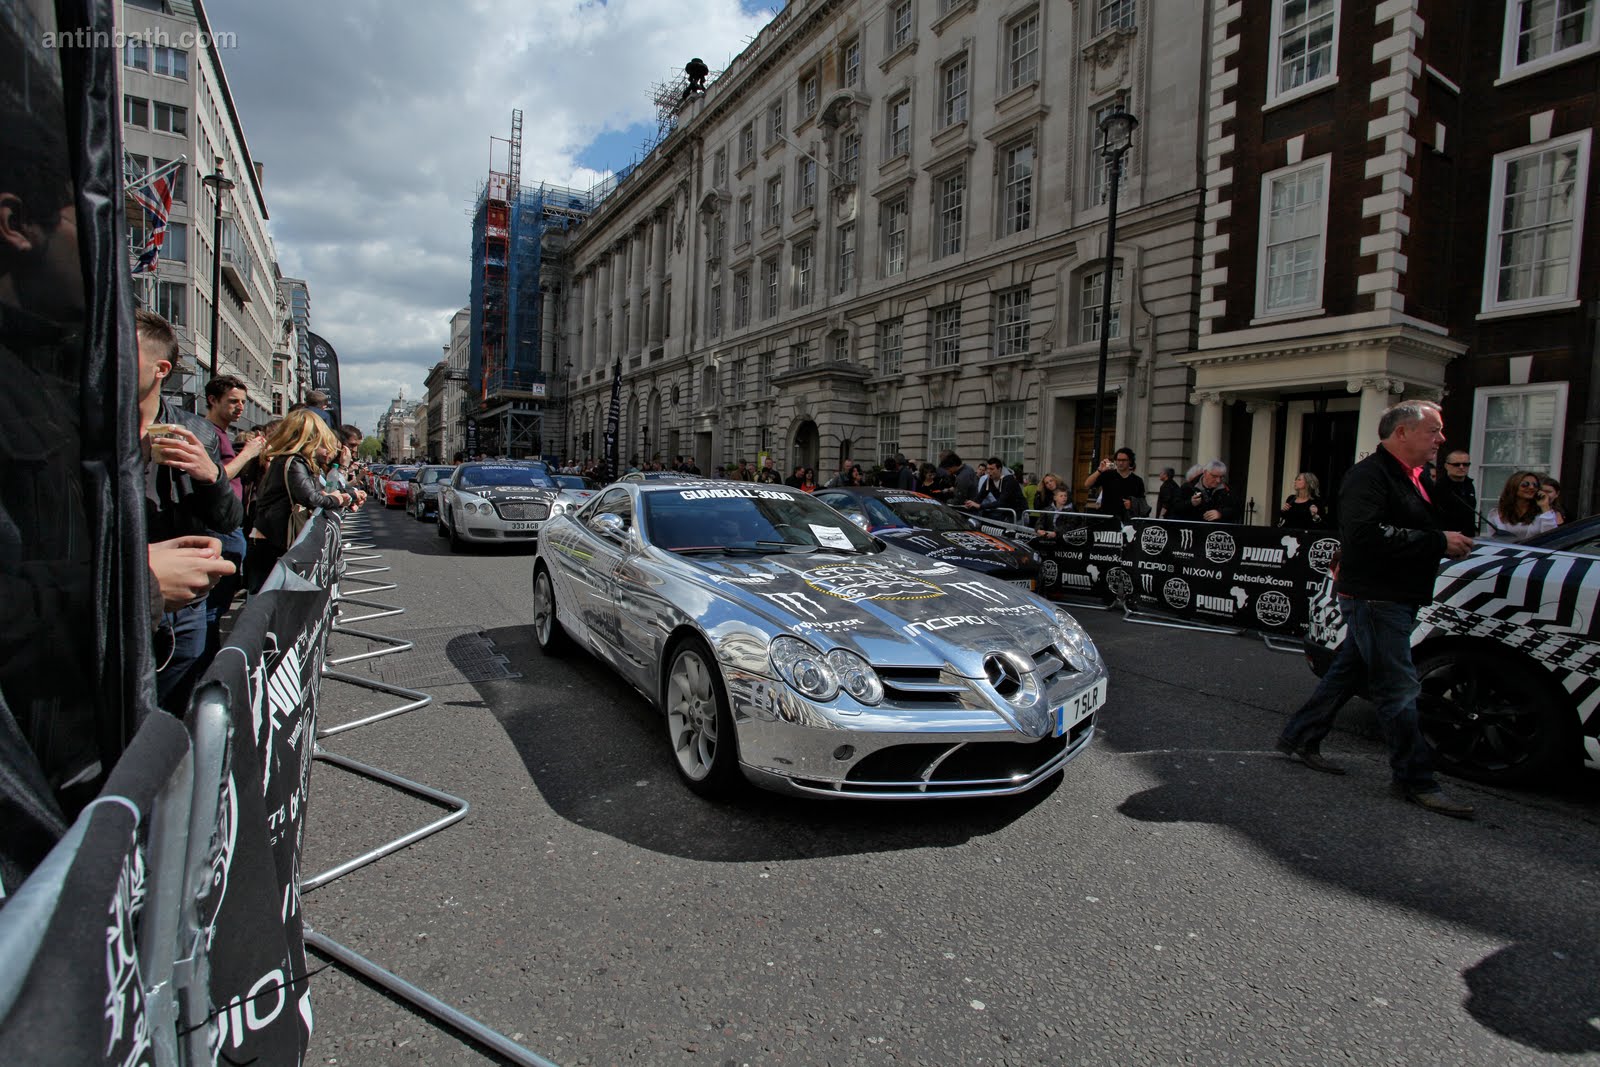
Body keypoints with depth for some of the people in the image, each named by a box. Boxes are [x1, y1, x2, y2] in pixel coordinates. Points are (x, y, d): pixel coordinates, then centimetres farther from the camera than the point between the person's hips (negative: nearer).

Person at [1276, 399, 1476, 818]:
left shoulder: (1415, 480, 17)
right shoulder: (1370, 476, -16)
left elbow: (1434, 529, 27)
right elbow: (1368, 534, -29)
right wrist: (1438, 541, -24)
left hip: (1397, 600, 10)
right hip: (1374, 598, -10)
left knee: (1348, 672, 15)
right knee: (1399, 689, -3)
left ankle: (1299, 739, 26)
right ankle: (1415, 779, 7)